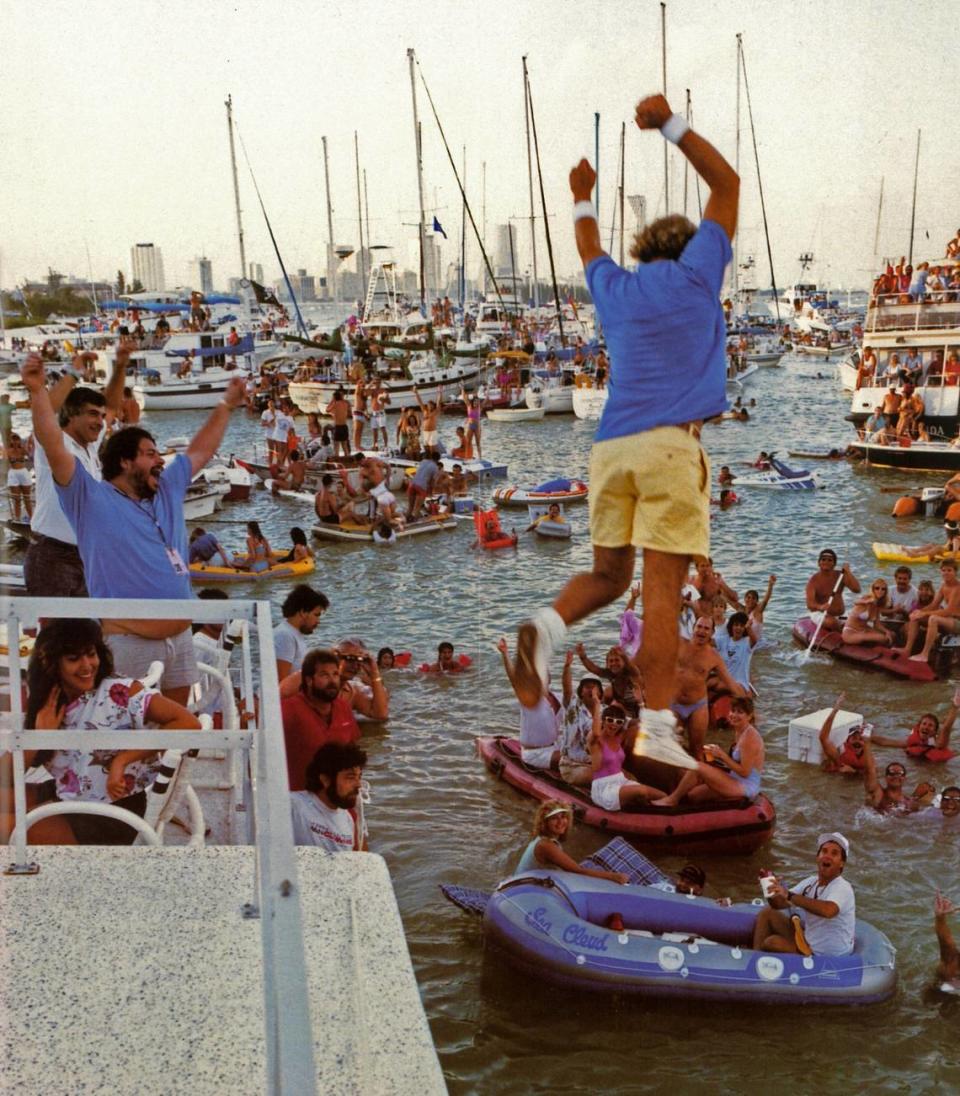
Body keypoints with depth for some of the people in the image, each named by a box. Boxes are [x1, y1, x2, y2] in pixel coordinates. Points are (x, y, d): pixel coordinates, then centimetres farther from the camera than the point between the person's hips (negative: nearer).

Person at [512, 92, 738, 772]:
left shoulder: (615, 288, 20)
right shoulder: (695, 274, 10)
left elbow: (589, 249, 43)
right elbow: (726, 183, 18)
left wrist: (583, 199, 58)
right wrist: (672, 124, 21)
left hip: (611, 447, 5)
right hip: (671, 444, -4)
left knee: (609, 574, 15)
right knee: (663, 588, -9)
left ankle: (547, 627, -13)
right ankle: (657, 728, -13)